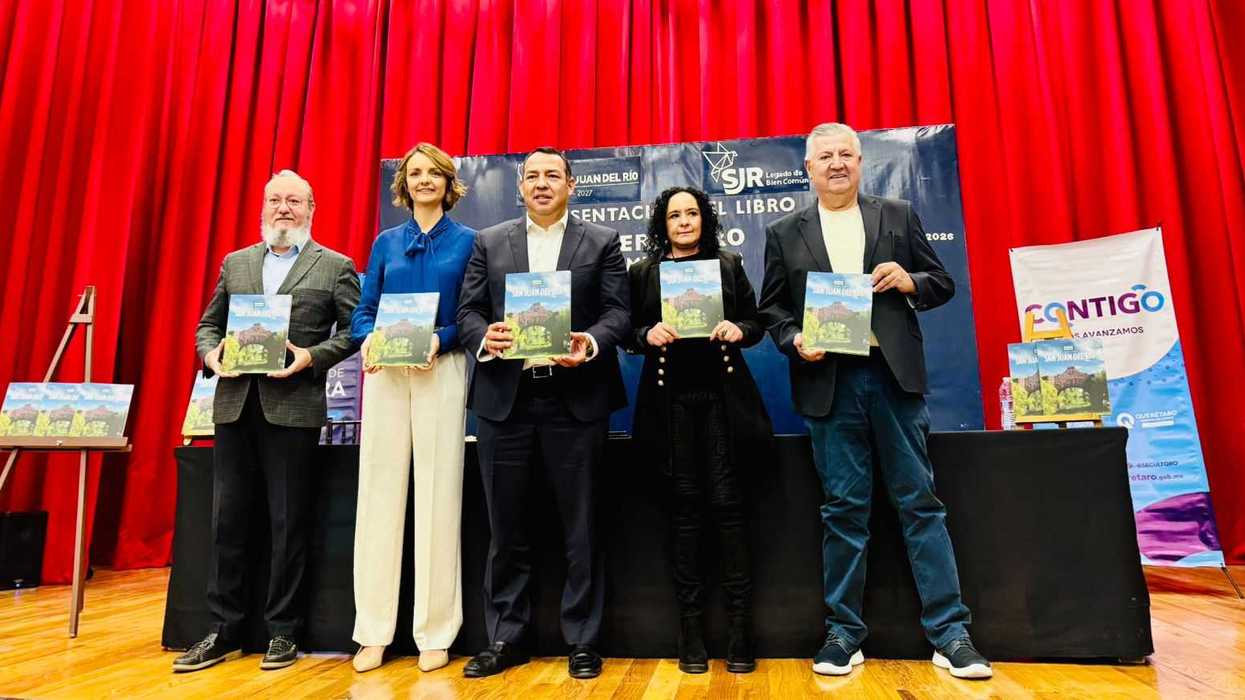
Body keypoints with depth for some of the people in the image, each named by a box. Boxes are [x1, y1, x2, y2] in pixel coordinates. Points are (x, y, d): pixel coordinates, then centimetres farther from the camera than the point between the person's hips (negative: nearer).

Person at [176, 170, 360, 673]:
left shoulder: (335, 266, 4)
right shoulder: (235, 263, 17)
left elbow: (354, 328, -2)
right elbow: (208, 324, 18)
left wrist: (312, 357, -16)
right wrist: (211, 354, -2)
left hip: (293, 406, -4)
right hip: (234, 403, 4)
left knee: (288, 522, 3)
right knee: (227, 520, 8)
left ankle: (282, 631, 16)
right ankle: (223, 630, 20)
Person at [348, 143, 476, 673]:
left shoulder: (467, 242, 8)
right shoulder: (386, 242, 16)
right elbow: (363, 310, 12)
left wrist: (440, 339, -17)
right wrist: (368, 341, -10)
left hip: (441, 372, -3)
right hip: (386, 374, 3)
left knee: (437, 497, -2)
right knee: (379, 494, 2)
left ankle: (435, 632, 9)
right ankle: (373, 631, 12)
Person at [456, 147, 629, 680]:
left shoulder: (602, 242, 7)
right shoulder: (488, 241, 12)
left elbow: (619, 312, 0)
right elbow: (467, 311, 8)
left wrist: (590, 343, -20)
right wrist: (484, 337, -14)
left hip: (576, 399, -2)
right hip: (505, 398, 2)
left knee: (581, 527, 7)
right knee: (505, 528, 10)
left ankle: (582, 641, 21)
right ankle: (505, 638, 25)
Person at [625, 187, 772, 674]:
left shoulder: (728, 264, 11)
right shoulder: (643, 272, 10)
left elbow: (755, 324, 10)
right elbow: (629, 334, 9)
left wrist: (739, 331, -11)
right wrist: (648, 334, -13)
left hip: (721, 394, 0)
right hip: (671, 398, 0)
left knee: (727, 503, -2)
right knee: (684, 505, 3)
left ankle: (740, 624, 9)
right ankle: (690, 625, 13)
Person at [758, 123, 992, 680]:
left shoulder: (898, 215, 11)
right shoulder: (784, 233, 10)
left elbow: (942, 283, 11)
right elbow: (771, 307, 9)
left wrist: (910, 282, -10)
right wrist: (794, 340, -10)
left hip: (893, 374, 0)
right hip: (829, 382, 0)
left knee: (920, 502, 4)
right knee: (843, 508, 5)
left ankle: (949, 633, 13)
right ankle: (843, 632, 16)